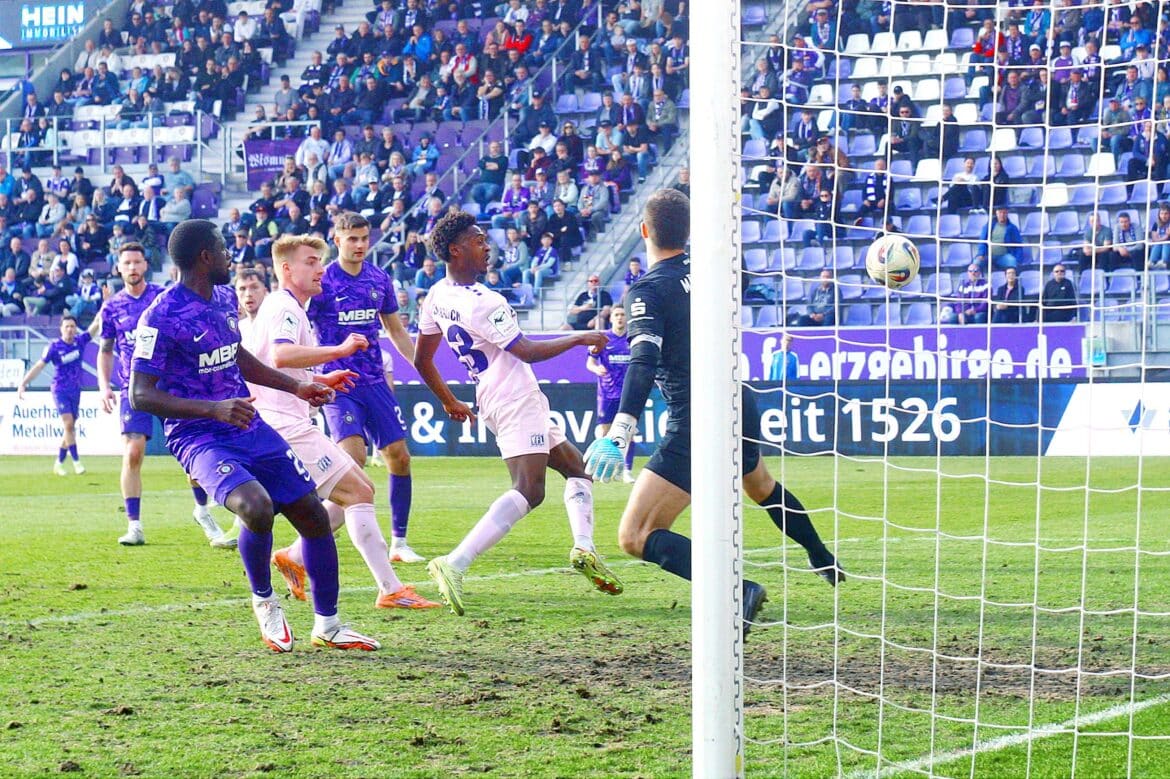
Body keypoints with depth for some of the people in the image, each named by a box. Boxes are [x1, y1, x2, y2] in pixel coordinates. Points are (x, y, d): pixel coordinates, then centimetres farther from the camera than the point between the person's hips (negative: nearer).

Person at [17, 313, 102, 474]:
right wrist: (23, 384, -12)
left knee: (70, 428, 7)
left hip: (75, 391, 4)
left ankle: (59, 463, 17)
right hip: (60, 390, -4)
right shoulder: (54, 347, -9)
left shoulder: (80, 342, 1)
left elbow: (96, 325, 1)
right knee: (68, 424, -15)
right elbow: (39, 366, -7)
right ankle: (76, 461, -11)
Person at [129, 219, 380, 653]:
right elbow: (141, 395, -19)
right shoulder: (161, 317, -17)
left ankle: (327, 625, 23)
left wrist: (295, 387, 24)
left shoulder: (225, 299, 10)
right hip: (199, 438, -8)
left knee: (313, 515, 5)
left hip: (250, 429, 8)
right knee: (256, 507, -32)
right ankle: (263, 601, -3)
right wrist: (214, 409, -29)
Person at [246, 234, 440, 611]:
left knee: (359, 490, 13)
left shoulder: (284, 307, 22)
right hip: (287, 425, -11)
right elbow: (281, 355, -32)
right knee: (357, 492, -14)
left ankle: (293, 558, 14)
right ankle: (391, 590, -17)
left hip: (291, 422, 11)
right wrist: (339, 350, -30)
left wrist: (321, 380, 25)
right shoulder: (284, 308, -11)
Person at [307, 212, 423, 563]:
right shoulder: (321, 283, -7)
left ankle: (399, 541, 12)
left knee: (399, 456, 1)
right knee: (353, 456, -21)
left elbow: (396, 330, 20)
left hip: (375, 381, 5)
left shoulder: (379, 279, 8)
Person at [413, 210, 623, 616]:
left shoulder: (436, 297, 7)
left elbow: (421, 360, 17)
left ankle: (584, 548, -1)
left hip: (492, 400, 10)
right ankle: (454, 564, -30)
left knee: (575, 466, 18)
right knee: (528, 491, -20)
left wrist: (450, 402, 31)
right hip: (517, 402, -10)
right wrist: (578, 339, -3)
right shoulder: (482, 303, -20)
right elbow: (527, 351, -16)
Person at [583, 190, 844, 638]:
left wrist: (619, 434, -37)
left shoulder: (647, 290, -14)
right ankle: (825, 562, 59)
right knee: (760, 485, 39)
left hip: (694, 428, -8)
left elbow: (644, 362, -28)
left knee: (635, 537, -12)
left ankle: (735, 590, -29)